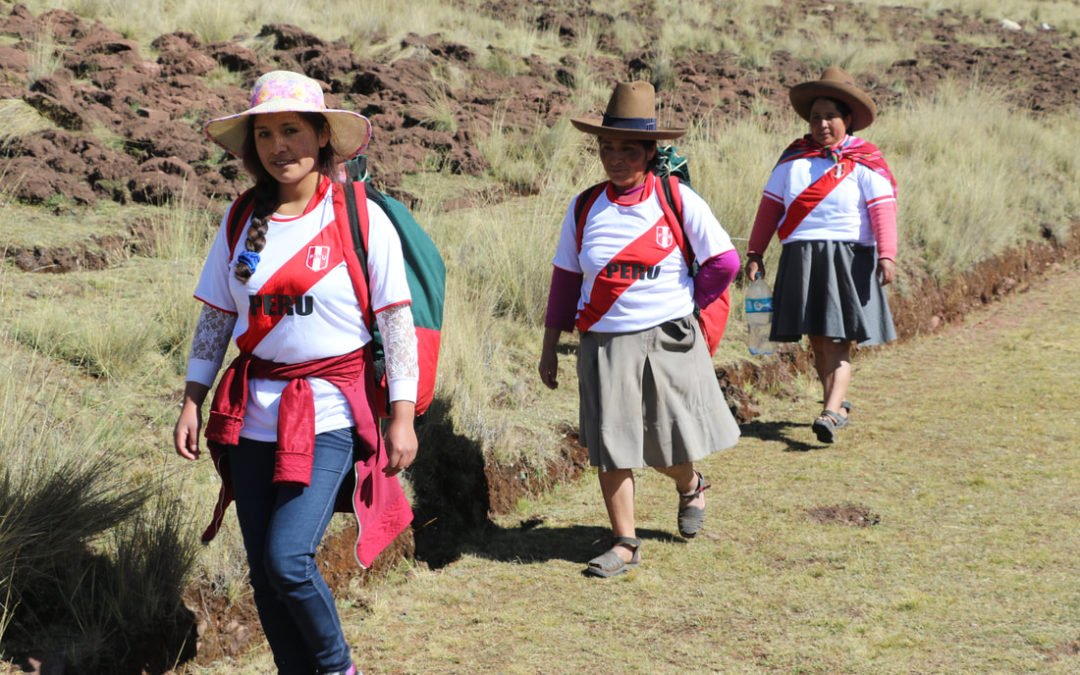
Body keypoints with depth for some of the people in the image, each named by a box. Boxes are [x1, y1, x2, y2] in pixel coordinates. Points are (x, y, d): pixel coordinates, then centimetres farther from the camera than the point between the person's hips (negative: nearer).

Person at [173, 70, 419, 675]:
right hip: (253, 414, 5)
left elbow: (398, 321, -5)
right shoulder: (241, 220, 6)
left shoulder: (360, 217, -6)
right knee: (263, 568, 7)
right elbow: (215, 319, 12)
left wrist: (403, 415, -9)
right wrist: (192, 401, 7)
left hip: (329, 413, -5)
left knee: (288, 558, -14)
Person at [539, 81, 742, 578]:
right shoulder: (585, 208, 2)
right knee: (609, 445, 0)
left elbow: (724, 262, 1)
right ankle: (624, 544, 13)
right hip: (604, 345, 2)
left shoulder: (678, 200, -4)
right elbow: (565, 281, 9)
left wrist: (684, 306, 4)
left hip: (669, 341, -1)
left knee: (675, 444, 5)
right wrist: (549, 349, 9)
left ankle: (690, 487, 40)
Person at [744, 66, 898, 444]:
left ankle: (831, 412, -16)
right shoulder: (794, 158, 10)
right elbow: (770, 206, 11)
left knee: (837, 341, -9)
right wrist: (755, 253, 7)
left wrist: (886, 256, -21)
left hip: (848, 259, -3)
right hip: (799, 258, 4)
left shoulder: (865, 161, 0)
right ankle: (838, 404, 21)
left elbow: (883, 210, -9)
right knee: (817, 339, 7)